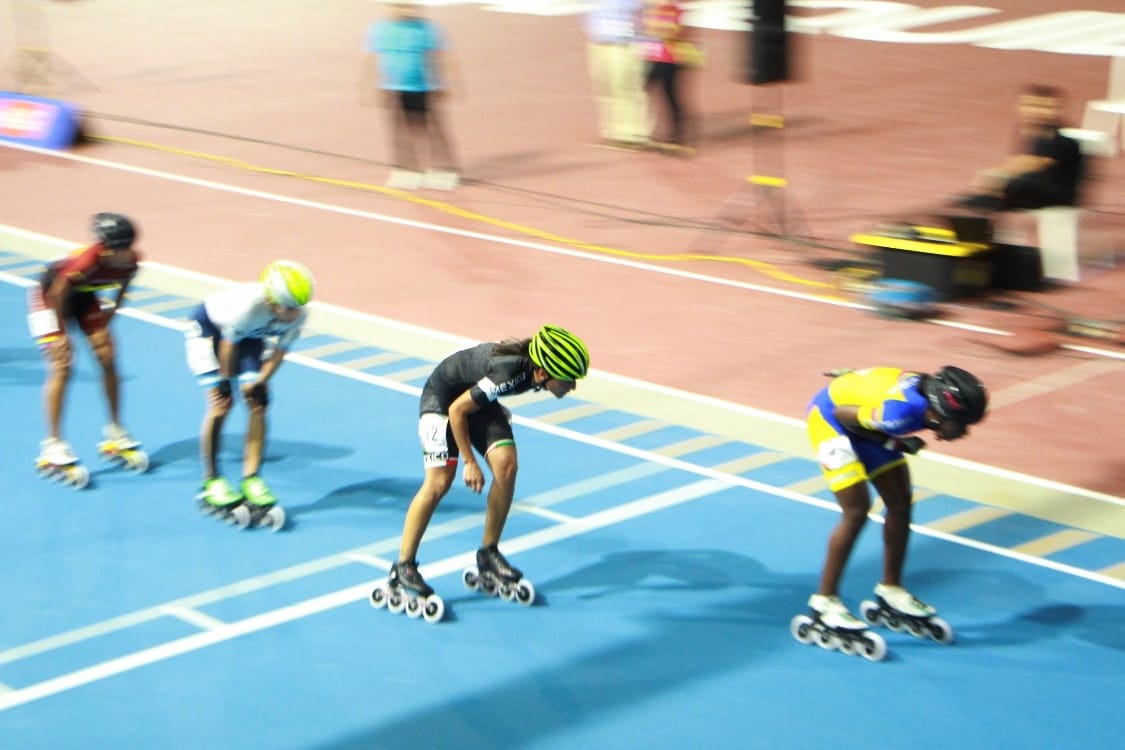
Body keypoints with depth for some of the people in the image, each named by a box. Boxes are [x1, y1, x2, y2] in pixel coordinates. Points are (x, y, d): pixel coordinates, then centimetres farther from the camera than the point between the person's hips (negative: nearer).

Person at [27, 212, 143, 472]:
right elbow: (56, 293, -27)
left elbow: (121, 289, 1)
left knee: (107, 358, 1)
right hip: (49, 297, -6)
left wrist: (107, 321, 0)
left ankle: (115, 432, 17)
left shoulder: (130, 261, -22)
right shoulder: (88, 261, -40)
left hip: (83, 295, 6)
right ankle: (52, 445, -9)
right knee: (61, 367, -14)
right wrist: (62, 333, -18)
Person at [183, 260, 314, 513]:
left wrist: (259, 381, -18)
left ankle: (251, 479, 0)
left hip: (250, 335, 5)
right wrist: (226, 381, -12)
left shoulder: (298, 316, -27)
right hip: (208, 327, -5)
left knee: (258, 402, -7)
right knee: (221, 402, -13)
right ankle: (210, 482, -1)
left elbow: (280, 352, -11)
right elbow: (229, 344, -26)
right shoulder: (248, 306, -43)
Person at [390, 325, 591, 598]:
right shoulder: (508, 374, -39)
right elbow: (457, 410, -27)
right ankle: (403, 568, -6)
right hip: (443, 397, -7)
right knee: (439, 481, -15)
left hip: (478, 396, 7)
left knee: (506, 466, -11)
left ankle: (488, 553, 4)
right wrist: (470, 462, -22)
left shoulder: (533, 371, -18)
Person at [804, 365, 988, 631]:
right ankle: (824, 600, -2)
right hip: (830, 417, -9)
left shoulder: (934, 392, -17)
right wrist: (891, 442, -22)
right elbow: (842, 414, -27)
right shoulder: (902, 412, -40)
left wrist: (854, 377, 13)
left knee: (900, 503, 8)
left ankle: (890, 588, 25)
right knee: (857, 511, -14)